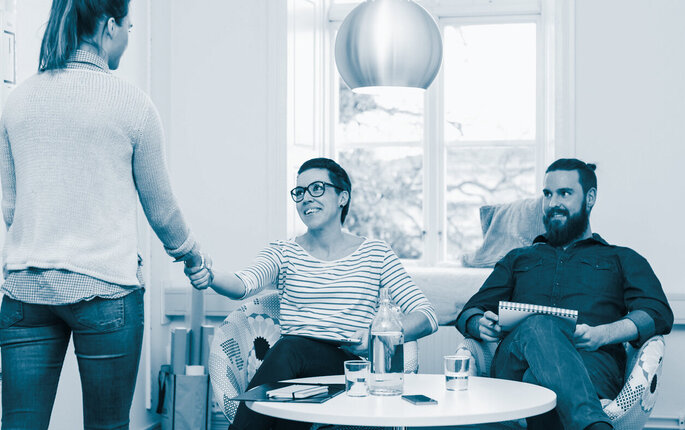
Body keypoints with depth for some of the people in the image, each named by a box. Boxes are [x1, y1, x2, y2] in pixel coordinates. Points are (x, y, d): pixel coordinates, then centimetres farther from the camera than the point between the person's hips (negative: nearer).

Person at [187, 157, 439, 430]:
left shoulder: (375, 254, 12)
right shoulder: (284, 252, 15)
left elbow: (427, 317, 4)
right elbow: (244, 283, -8)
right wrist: (208, 277, -32)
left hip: (348, 368, -1)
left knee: (289, 349, -33)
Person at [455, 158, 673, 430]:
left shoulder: (622, 260, 29)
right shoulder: (518, 259, 37)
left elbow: (658, 314, 10)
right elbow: (469, 313, 27)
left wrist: (603, 334, -12)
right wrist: (481, 324, 0)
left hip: (592, 360, -1)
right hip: (515, 363, 1)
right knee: (538, 325, -39)